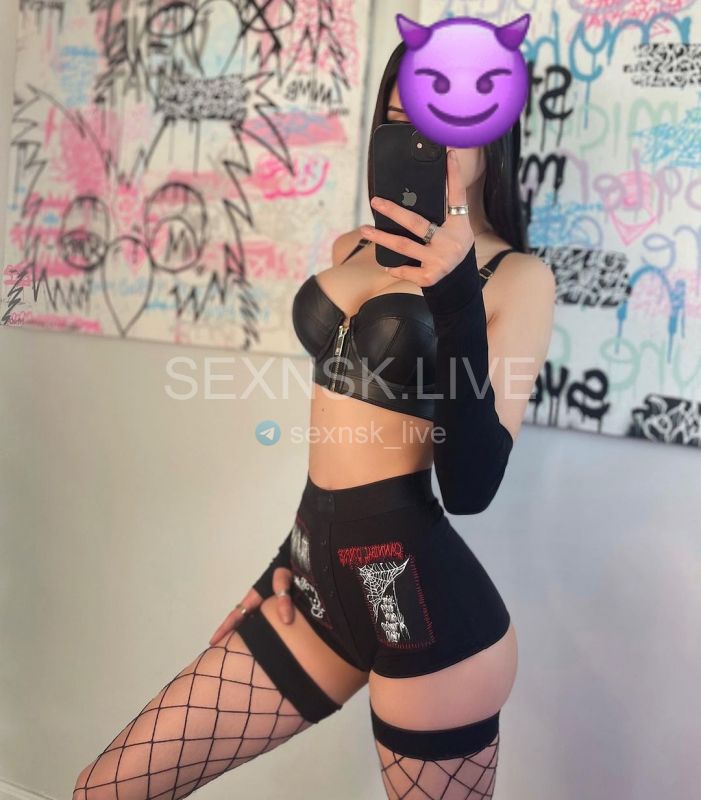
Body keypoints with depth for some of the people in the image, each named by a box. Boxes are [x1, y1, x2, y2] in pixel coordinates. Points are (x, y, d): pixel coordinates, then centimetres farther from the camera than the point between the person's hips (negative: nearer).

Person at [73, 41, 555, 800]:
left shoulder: (518, 277, -8)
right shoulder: (354, 249, 11)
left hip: (422, 596, -6)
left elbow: (470, 486, -19)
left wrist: (455, 291, -26)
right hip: (320, 572, 7)